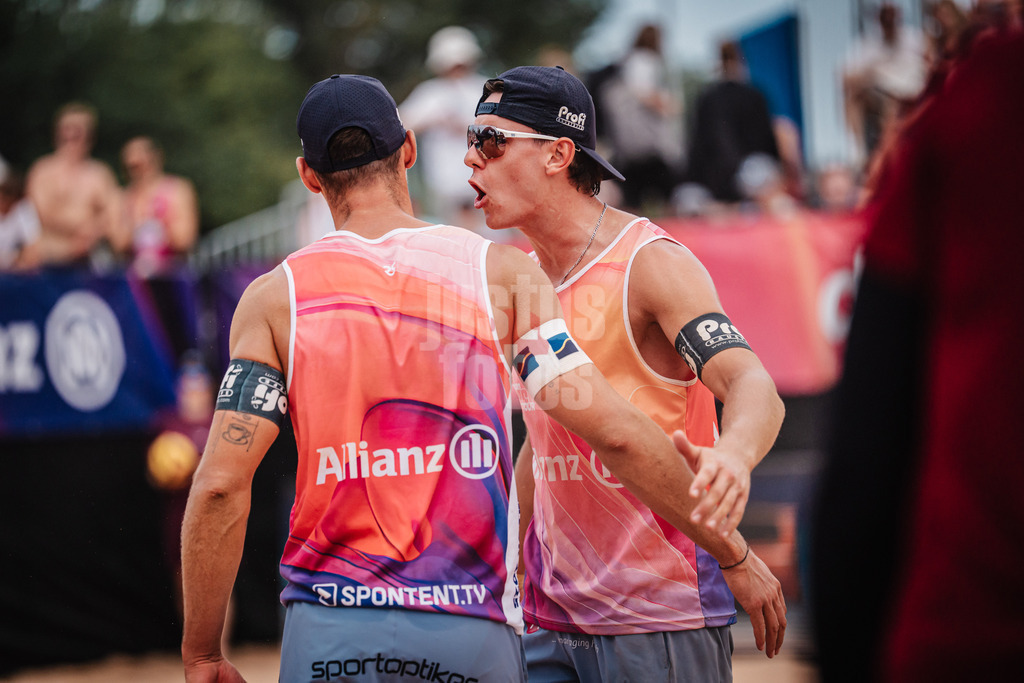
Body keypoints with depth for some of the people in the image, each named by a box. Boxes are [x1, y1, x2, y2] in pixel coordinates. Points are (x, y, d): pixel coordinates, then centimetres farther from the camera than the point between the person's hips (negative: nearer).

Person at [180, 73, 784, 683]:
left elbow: (220, 485, -5)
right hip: (474, 631, 0)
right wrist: (735, 554, 6)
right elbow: (617, 434, -3)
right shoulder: (502, 273, 2)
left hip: (330, 631, 0)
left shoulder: (275, 296, 2)